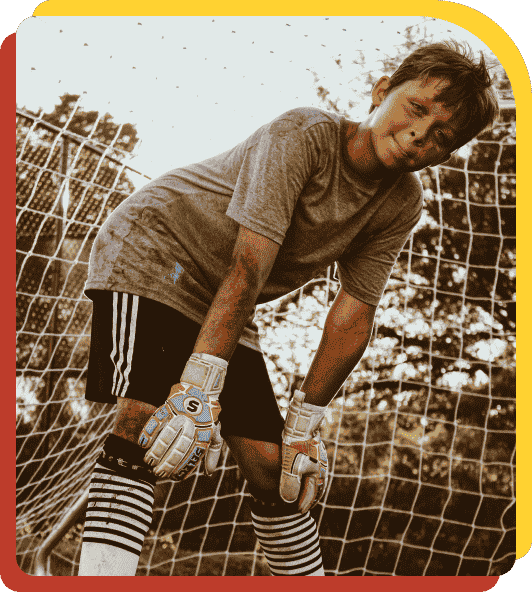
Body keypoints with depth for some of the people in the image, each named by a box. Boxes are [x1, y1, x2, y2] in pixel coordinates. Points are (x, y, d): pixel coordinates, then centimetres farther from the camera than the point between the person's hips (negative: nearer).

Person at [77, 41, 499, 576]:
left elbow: (353, 313, -7)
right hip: (150, 251, -6)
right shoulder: (303, 135, -25)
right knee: (146, 423, -27)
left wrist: (304, 421, -9)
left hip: (222, 308, 6)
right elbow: (249, 264, -34)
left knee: (273, 467, 1)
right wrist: (199, 386, -40)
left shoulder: (400, 205, -6)